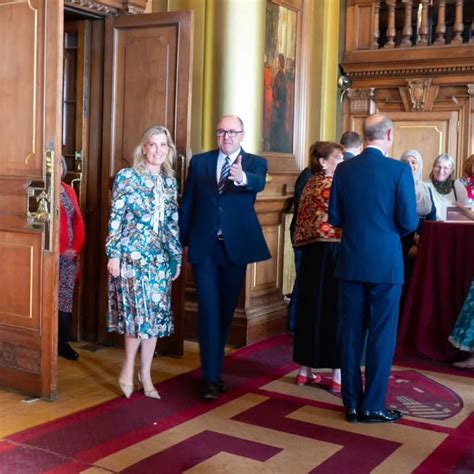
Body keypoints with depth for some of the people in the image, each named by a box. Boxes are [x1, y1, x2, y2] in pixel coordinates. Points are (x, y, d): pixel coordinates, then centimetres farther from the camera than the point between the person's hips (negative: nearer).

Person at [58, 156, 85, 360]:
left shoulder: (69, 190, 14)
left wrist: (76, 247, -1)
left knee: (66, 297, 7)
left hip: (71, 253, 6)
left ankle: (64, 343, 12)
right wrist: (60, 250, -13)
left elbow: (78, 221, 12)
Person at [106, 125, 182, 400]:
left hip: (160, 256, 5)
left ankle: (145, 374, 17)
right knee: (137, 310, -9)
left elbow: (173, 223, 13)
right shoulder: (127, 177, -3)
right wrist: (114, 253, -10)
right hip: (131, 254, -4)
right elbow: (116, 218, -5)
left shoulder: (170, 181, 10)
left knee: (156, 314, 5)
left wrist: (176, 257, 12)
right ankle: (129, 367, 13)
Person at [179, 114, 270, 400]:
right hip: (205, 247, 0)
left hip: (236, 246, 1)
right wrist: (182, 241, 4)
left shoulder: (255, 163, 0)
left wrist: (242, 178, -46)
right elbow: (187, 203, 6)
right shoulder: (199, 162, 5)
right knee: (209, 310, -5)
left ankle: (216, 368, 28)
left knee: (226, 310, 12)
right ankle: (212, 377, -2)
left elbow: (259, 184, -24)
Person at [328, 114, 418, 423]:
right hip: (385, 263, -3)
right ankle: (372, 406, 11)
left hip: (352, 262, 4)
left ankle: (352, 403, 19)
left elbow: (334, 218, 3)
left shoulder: (344, 169, 0)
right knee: (382, 335, 6)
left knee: (352, 332, 11)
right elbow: (409, 223, -11)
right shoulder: (399, 170, -10)